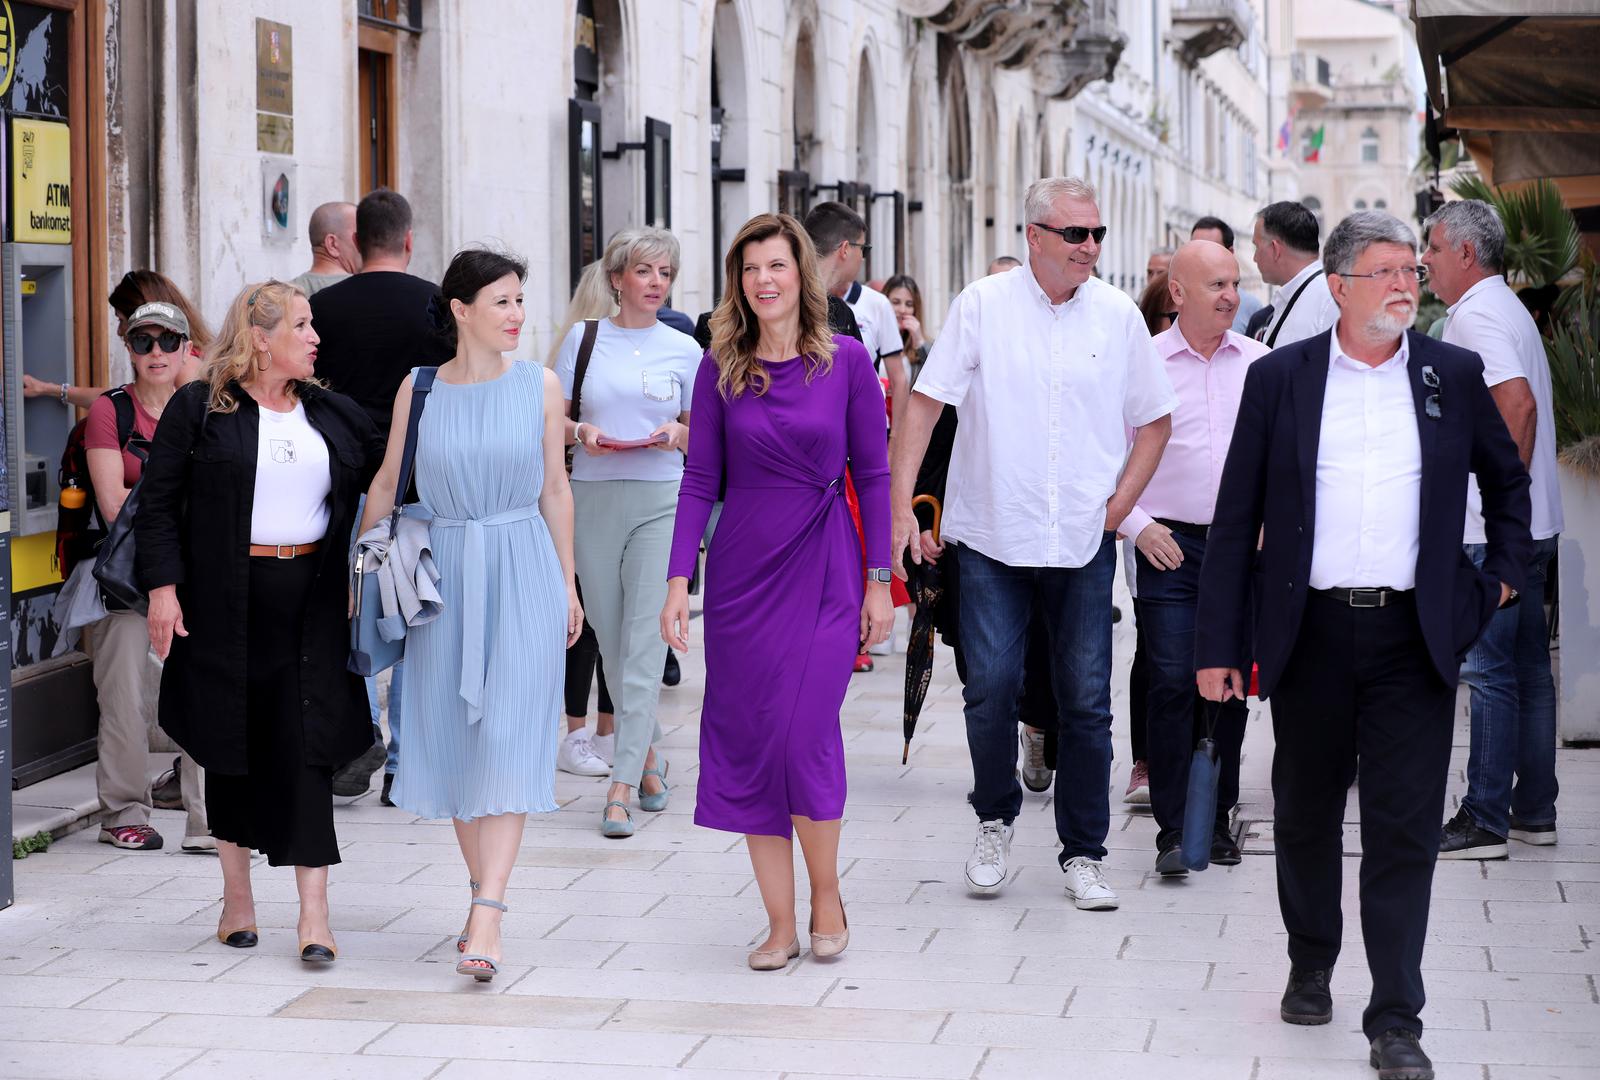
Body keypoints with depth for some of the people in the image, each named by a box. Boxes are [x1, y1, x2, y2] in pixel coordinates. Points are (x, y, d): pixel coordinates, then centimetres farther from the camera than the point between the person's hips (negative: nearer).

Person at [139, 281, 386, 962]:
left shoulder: (332, 414, 12)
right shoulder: (198, 409, 0)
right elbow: (159, 502, -1)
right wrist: (163, 586, -9)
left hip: (313, 599, 2)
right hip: (226, 601, -2)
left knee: (306, 744, -5)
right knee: (233, 740, 7)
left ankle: (314, 912, -7)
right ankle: (237, 897, 21)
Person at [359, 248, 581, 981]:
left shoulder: (539, 386, 2)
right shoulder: (419, 388, 2)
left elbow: (556, 489, 8)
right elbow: (386, 485, 10)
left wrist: (568, 585, 10)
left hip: (522, 571, -2)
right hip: (441, 571, 2)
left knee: (507, 740, -10)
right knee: (453, 737, 8)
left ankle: (487, 918, -16)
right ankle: (483, 889, 25)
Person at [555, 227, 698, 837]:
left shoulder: (683, 349, 7)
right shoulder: (583, 339, 7)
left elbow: (702, 435, 12)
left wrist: (677, 434, -9)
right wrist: (581, 432, -11)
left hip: (662, 500, -1)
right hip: (593, 498, 2)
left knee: (644, 640, -10)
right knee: (611, 638, 8)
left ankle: (622, 786, -11)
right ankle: (648, 753, 28)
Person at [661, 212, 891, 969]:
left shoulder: (845, 361, -2)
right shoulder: (720, 368, 3)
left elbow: (873, 474, 1)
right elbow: (701, 480, 3)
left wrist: (880, 581, -1)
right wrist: (678, 579, -4)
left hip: (823, 572, -2)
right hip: (742, 572, 2)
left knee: (807, 737, -11)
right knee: (748, 743, 2)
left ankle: (826, 897, 13)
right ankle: (780, 925, 11)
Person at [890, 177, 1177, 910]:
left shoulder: (1118, 317, 4)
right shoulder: (982, 306, -2)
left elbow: (1154, 421, 12)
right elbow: (926, 403, -2)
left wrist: (1117, 507, 2)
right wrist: (900, 501, -10)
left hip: (1084, 544, 2)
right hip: (992, 536, -2)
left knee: (1086, 699, 3)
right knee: (991, 684, -7)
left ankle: (1083, 853, 15)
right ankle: (995, 821, 18)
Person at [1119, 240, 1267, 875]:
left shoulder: (1261, 364, 7)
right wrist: (1136, 525, -5)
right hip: (1169, 545, -3)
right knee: (1171, 685, -8)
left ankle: (1217, 819, 17)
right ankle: (1173, 830, -5)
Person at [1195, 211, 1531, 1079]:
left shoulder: (1454, 375, 5)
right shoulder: (1279, 378, 2)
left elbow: (1507, 480, 22)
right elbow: (1236, 518, 2)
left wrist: (1504, 575, 11)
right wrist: (1217, 643, -1)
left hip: (1413, 636, 0)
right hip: (1310, 633, 0)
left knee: (1404, 828, -4)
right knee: (1305, 814, 13)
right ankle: (1310, 966, 34)